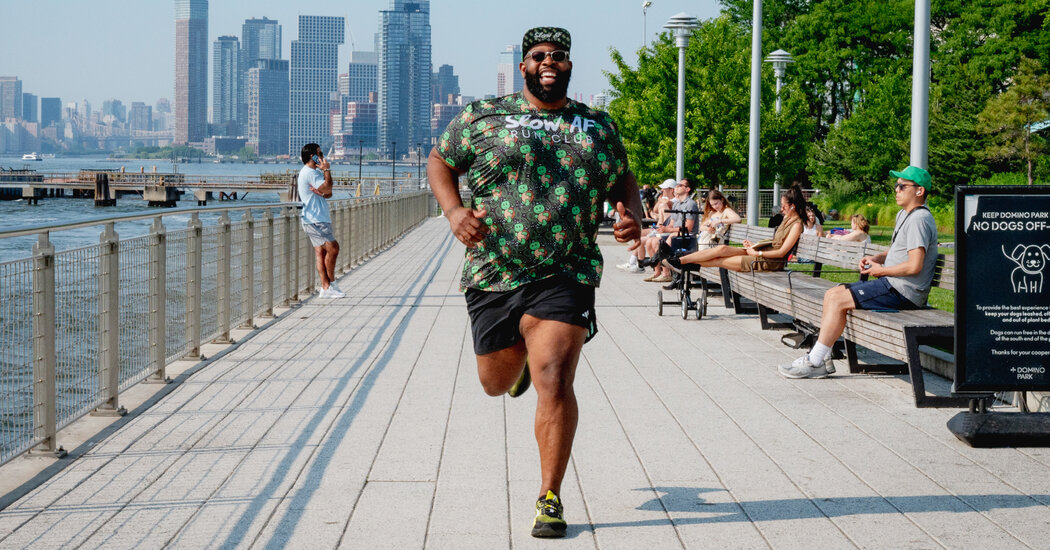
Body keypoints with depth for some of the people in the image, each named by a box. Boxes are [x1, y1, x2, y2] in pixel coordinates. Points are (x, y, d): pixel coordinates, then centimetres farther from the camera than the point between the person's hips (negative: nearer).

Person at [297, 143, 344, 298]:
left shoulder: (314, 172, 21)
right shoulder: (310, 173, -13)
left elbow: (328, 193, 14)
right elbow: (327, 187, -22)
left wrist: (321, 191, -8)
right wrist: (327, 170, -9)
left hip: (317, 219, 10)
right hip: (315, 220, -10)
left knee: (321, 252, 5)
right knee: (333, 248, -10)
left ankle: (326, 288, 2)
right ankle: (331, 284, -2)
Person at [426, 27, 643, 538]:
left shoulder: (598, 127, 12)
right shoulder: (481, 117, 5)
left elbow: (624, 179, 22)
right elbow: (439, 161, 12)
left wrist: (631, 213, -1)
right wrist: (454, 211, -7)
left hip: (565, 275, -1)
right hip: (493, 273, 1)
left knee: (553, 382, -14)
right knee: (497, 382, 15)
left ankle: (550, 497, -1)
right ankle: (517, 357, 55)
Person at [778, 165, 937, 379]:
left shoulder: (919, 219, -15)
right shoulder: (903, 215, 18)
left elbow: (914, 266, -23)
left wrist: (881, 269, -10)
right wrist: (875, 259, 10)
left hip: (904, 291, -11)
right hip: (891, 284, 11)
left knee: (837, 300, -16)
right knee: (831, 294, 5)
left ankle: (815, 363, -12)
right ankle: (822, 358, 1)